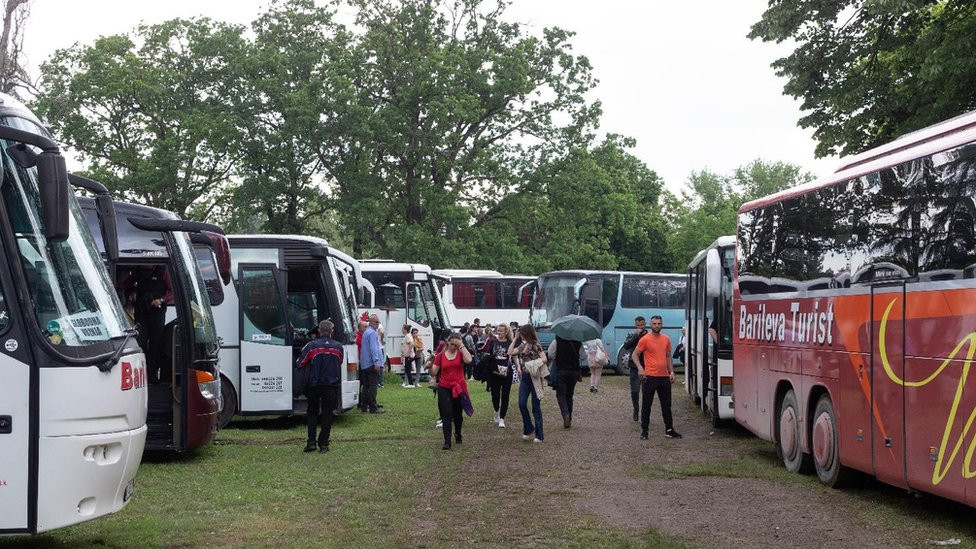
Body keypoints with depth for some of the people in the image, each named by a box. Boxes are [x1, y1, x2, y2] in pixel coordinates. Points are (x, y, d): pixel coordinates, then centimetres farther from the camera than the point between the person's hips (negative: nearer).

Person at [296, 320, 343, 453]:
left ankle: (311, 442, 4)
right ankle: (323, 444, 3)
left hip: (314, 384, -1)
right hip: (332, 384, 1)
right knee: (327, 414, 7)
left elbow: (300, 363, -3)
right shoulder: (338, 347, 2)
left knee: (312, 413, 13)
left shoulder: (311, 346, -7)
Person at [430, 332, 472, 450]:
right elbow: (434, 372, 0)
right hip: (444, 389, -1)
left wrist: (461, 345, -17)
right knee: (447, 415, -8)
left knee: (458, 415, 16)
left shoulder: (460, 354, 0)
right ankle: (447, 441, -8)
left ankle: (458, 434, 42)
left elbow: (469, 360, -23)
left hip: (459, 388, 1)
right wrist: (430, 365, -21)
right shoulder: (440, 356, 2)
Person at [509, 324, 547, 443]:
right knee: (522, 404, -2)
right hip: (524, 377, 7)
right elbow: (510, 352, 8)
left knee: (536, 407, -2)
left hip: (534, 378, -7)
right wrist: (515, 338, 6)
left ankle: (539, 435, 5)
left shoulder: (535, 345, -9)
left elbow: (544, 358, -16)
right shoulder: (522, 345, 12)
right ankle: (529, 430, 14)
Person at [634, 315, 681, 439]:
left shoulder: (666, 339, 9)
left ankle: (669, 430, 19)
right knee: (646, 405, 2)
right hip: (650, 377, -5)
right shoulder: (645, 339, -7)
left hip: (664, 377, 5)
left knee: (666, 405, 11)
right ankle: (644, 431, 9)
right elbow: (635, 355, -3)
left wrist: (671, 372, 10)